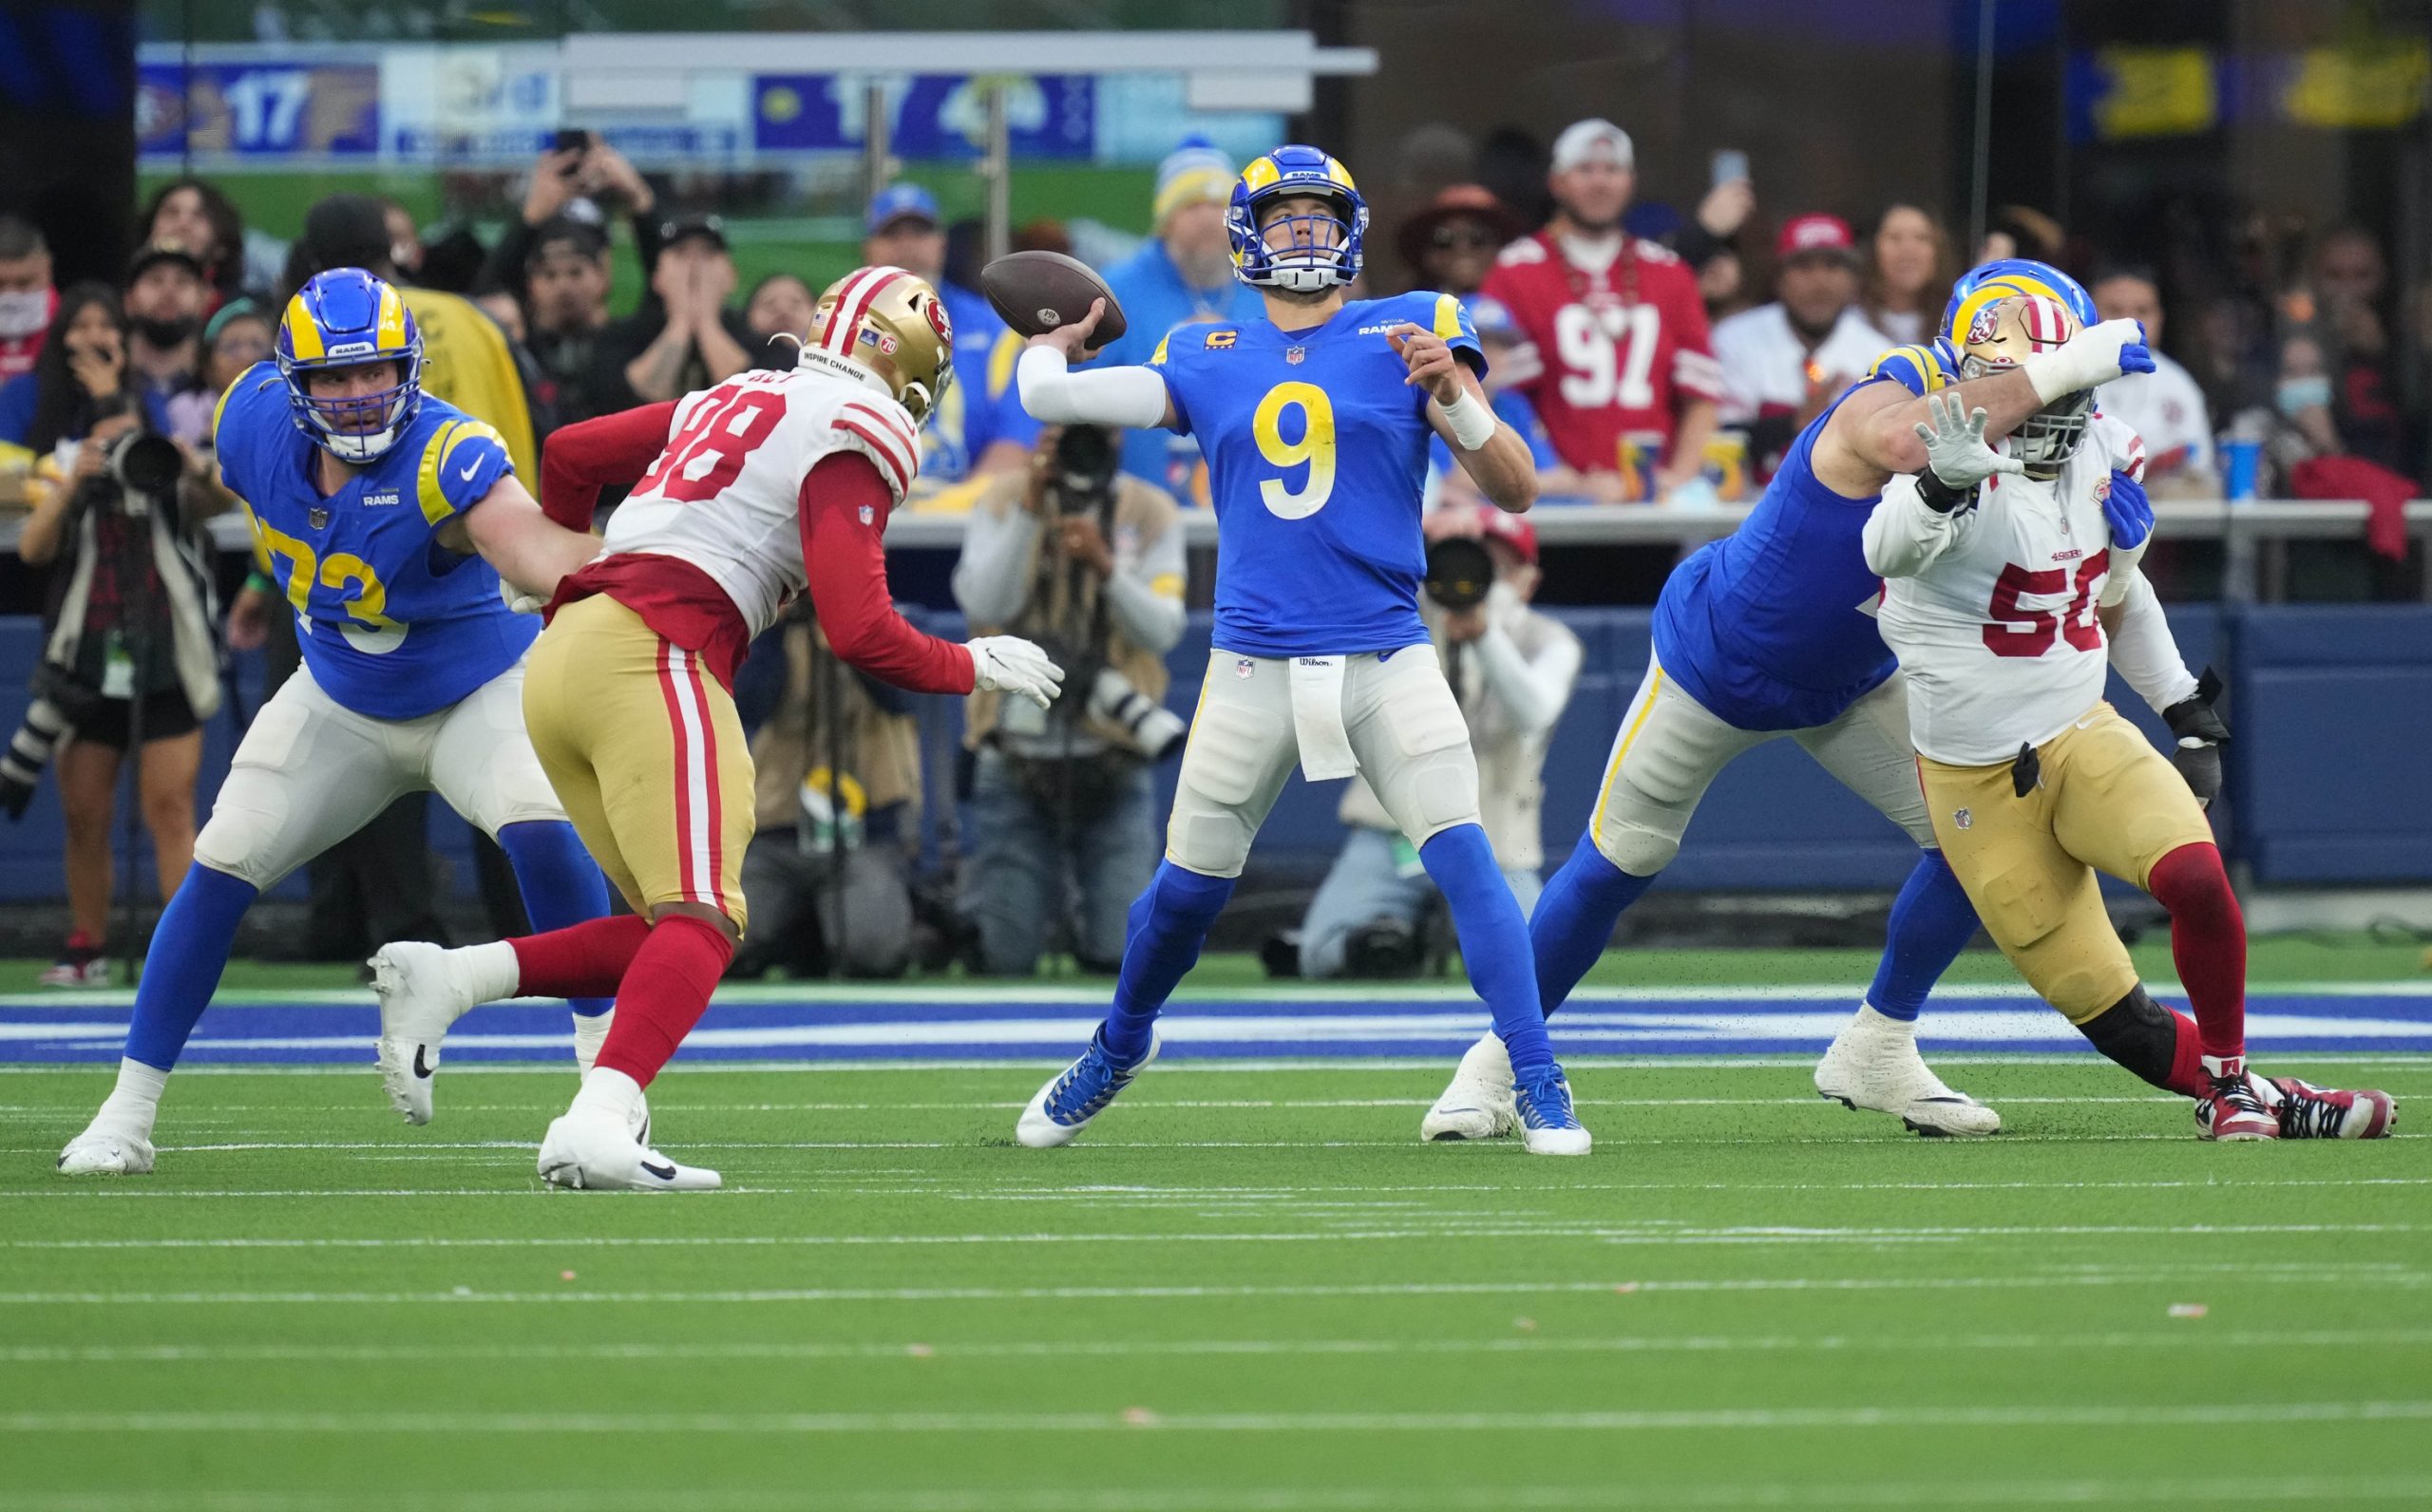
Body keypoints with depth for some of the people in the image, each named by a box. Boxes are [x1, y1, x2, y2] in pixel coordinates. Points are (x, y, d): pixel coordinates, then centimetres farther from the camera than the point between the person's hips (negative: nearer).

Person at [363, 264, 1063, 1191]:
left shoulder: (738, 399, 25)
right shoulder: (854, 439, 0)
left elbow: (571, 453, 32)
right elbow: (858, 630, -8)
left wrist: (566, 589, 46)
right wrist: (971, 667, 9)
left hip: (564, 653, 9)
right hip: (652, 656, -9)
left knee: (675, 931, 11)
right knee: (701, 923, -15)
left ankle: (447, 980, -2)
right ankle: (596, 1124, -36)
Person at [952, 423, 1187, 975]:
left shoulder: (1150, 512, 0)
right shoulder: (1005, 499, 0)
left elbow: (1162, 632, -10)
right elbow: (984, 605, -13)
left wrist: (1106, 567, -26)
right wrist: (1030, 508, -20)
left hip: (1113, 763, 0)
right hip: (1016, 759, 0)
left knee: (1123, 952, -7)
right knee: (1005, 957, -3)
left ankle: (1091, 923, 29)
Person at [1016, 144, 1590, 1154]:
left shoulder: (1411, 331, 2)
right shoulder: (1205, 360, 8)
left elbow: (1516, 490, -2)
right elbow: (1047, 395, 13)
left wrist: (1451, 395, -18)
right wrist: (1056, 338, 32)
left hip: (1385, 659, -2)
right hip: (1254, 666, 2)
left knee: (1464, 858, -16)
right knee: (1188, 883, 8)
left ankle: (1539, 1089, -12)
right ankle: (1119, 1049, 35)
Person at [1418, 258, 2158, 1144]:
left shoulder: (2007, 448, -13)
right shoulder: (1885, 406, -35)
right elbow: (1909, 447, -62)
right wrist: (2059, 370, -59)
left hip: (1847, 685, 6)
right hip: (1717, 661, -6)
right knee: (1617, 862, 3)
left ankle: (1877, 1053, 14)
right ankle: (1498, 1058, 22)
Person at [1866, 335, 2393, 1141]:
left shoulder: (2101, 456, 3)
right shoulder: (1959, 462, -17)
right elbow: (1888, 552, -40)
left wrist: (2188, 717, 21)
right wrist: (1944, 483, -59)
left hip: (2083, 737, 4)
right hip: (1978, 784, -4)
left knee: (2195, 874, -24)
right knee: (2109, 1013, -6)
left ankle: (2232, 1081, -4)